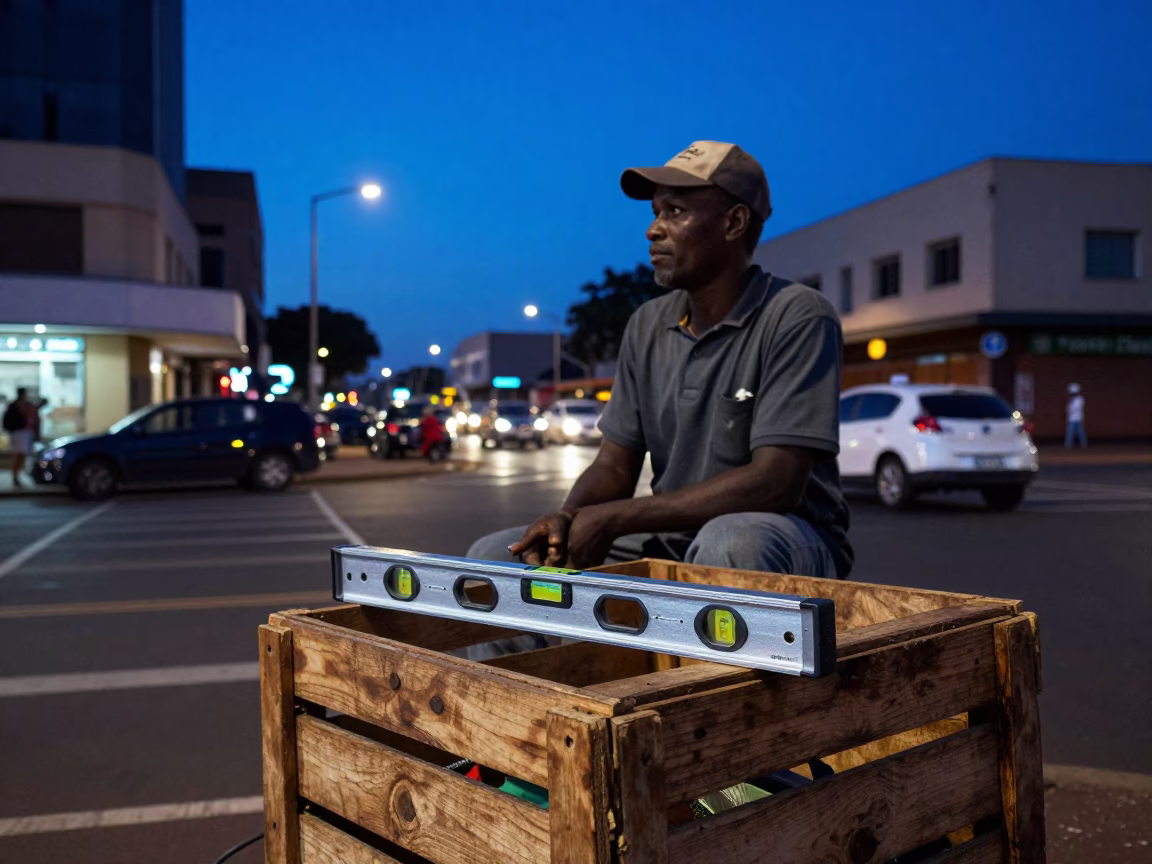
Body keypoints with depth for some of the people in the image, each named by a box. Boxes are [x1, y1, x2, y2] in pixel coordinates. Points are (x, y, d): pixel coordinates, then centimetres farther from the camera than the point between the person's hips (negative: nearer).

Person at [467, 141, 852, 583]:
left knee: (730, 543, -41)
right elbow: (615, 466, 7)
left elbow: (776, 485, -22)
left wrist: (613, 519, -22)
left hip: (784, 543, -5)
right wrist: (567, 519, -17)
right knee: (494, 555, -7)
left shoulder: (797, 318, -13)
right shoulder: (647, 327, 6)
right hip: (672, 541, 6)